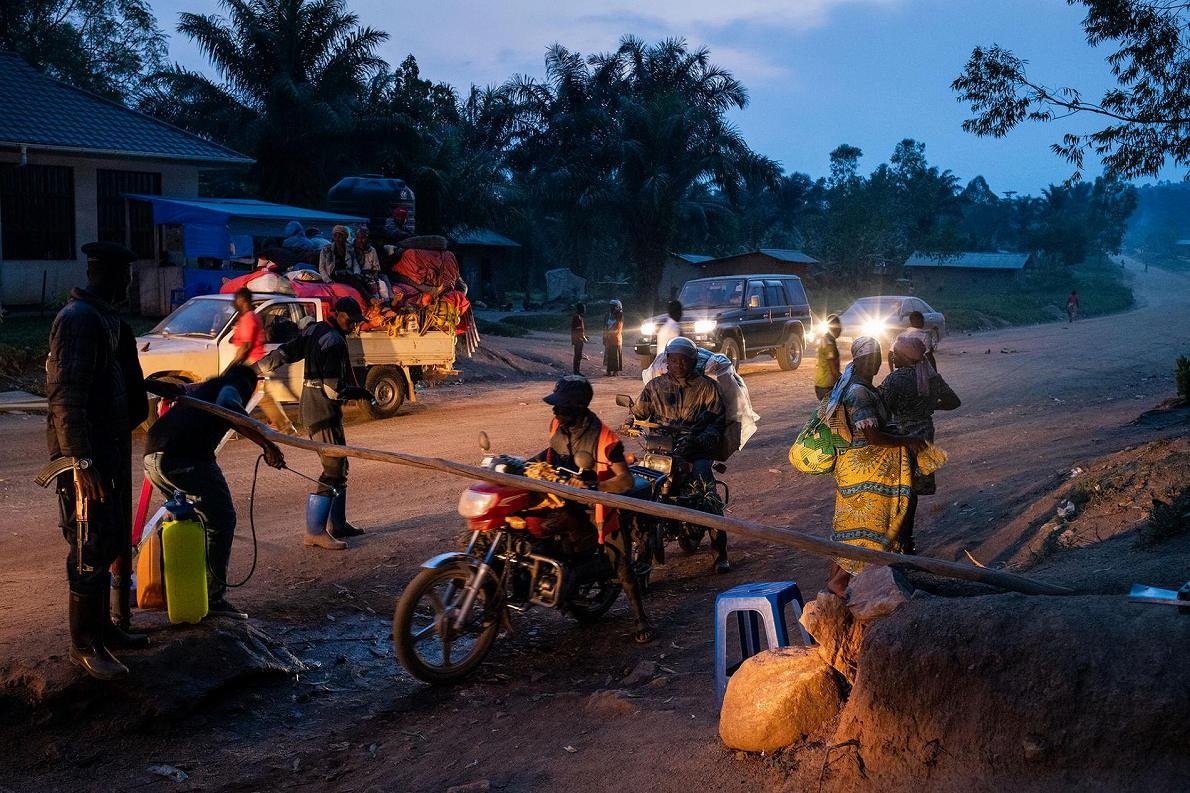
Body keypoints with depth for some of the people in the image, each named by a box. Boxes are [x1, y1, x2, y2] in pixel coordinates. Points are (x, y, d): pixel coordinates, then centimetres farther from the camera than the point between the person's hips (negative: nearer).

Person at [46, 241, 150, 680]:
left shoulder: (105, 319, 12)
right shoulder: (78, 319, -18)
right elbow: (65, 398, -23)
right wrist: (82, 460, -26)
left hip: (111, 449, 10)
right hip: (88, 455, -10)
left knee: (109, 544, 17)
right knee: (90, 551, -2)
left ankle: (102, 628, 30)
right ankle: (85, 645, 9)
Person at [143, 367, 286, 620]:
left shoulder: (199, 388, 33)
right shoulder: (230, 388, 12)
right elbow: (227, 408, -11)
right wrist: (267, 445, -16)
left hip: (152, 458, 8)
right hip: (186, 458, -8)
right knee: (220, 521, 1)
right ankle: (213, 597, -2)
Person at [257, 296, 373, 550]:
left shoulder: (313, 331, 10)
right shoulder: (334, 342, -19)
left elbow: (283, 353, 14)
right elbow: (334, 389, -22)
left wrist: (257, 368, 24)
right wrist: (359, 392, -5)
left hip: (311, 408, 10)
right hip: (324, 413, -10)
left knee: (339, 467, 16)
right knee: (333, 470, -8)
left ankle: (338, 524, 23)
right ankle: (314, 532, -7)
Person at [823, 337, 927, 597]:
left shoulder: (864, 388, 11)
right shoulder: (859, 393, -22)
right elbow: (872, 436, -24)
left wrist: (903, 438, 9)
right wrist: (908, 441, -14)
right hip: (864, 469, -10)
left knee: (851, 520, 16)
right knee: (866, 523, -2)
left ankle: (835, 574, 25)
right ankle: (839, 581, 4)